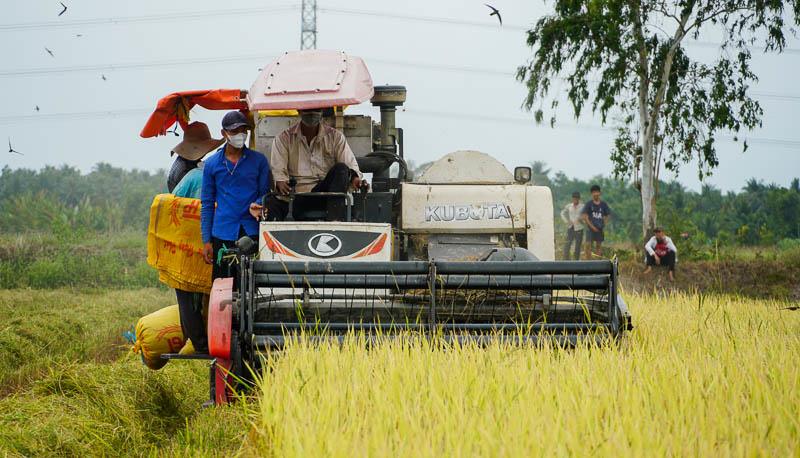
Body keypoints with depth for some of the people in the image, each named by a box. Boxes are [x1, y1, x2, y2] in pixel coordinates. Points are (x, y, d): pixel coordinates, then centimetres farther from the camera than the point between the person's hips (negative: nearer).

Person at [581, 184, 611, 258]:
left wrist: (604, 224, -2)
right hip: (591, 228, -3)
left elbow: (607, 216, 14)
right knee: (588, 245, -12)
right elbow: (585, 216, -5)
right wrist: (592, 226, -12)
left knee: (598, 245, 8)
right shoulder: (588, 204, -3)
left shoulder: (603, 205, 5)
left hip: (600, 228, 3)